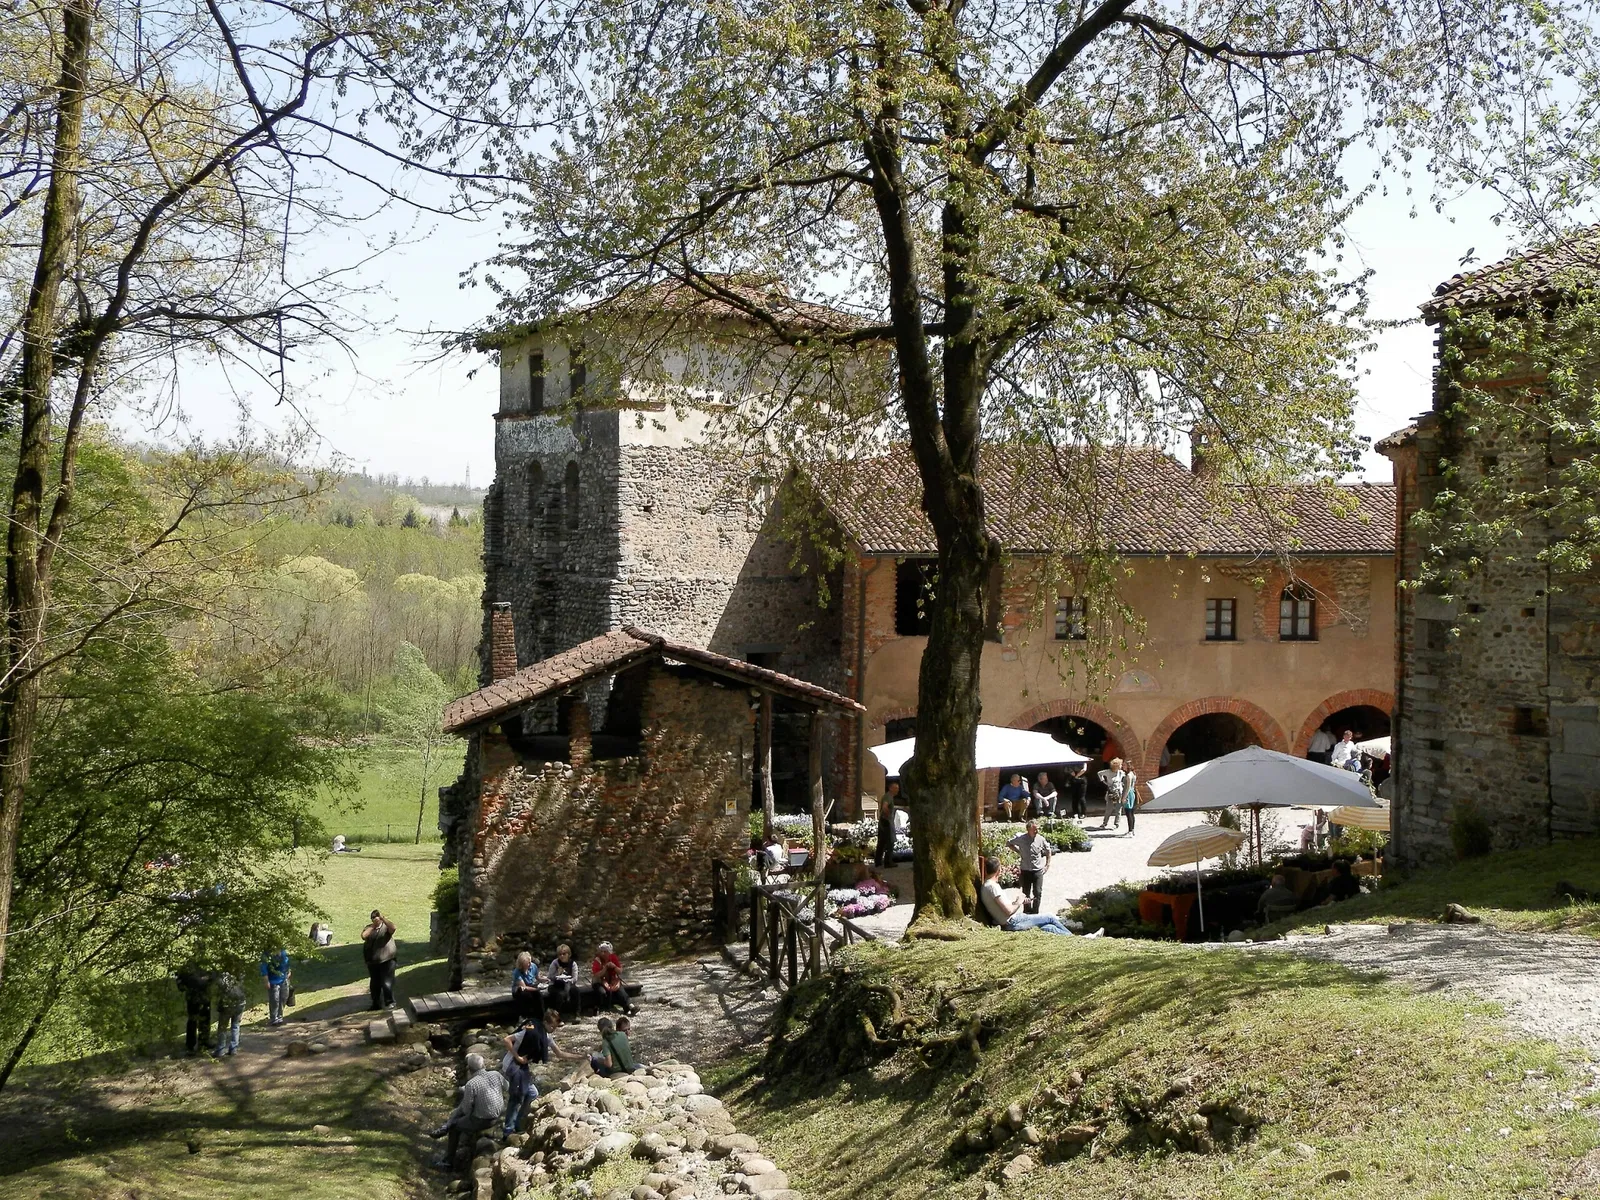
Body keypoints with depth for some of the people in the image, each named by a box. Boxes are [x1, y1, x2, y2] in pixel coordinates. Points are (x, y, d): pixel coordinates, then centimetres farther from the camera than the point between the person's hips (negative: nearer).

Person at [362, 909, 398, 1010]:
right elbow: (364, 936, -13)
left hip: (387, 960, -4)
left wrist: (383, 918, -27)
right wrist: (373, 925, -12)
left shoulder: (386, 927, -2)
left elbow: (393, 928, -25)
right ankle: (376, 1003, 25)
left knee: (387, 983, -6)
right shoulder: (369, 928, 6)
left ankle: (390, 1002, 4)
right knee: (375, 984, 13)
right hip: (372, 961, 4)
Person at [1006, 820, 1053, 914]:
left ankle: (1035, 913, 11)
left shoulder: (1040, 839, -9)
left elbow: (1048, 851, 8)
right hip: (1025, 870, 0)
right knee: (1025, 893, 10)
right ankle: (1026, 913, 23)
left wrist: (1047, 865, 6)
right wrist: (1018, 851, -1)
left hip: (1038, 870, 0)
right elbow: (1009, 843, 7)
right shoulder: (1020, 838, -12)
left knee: (1038, 893, -2)